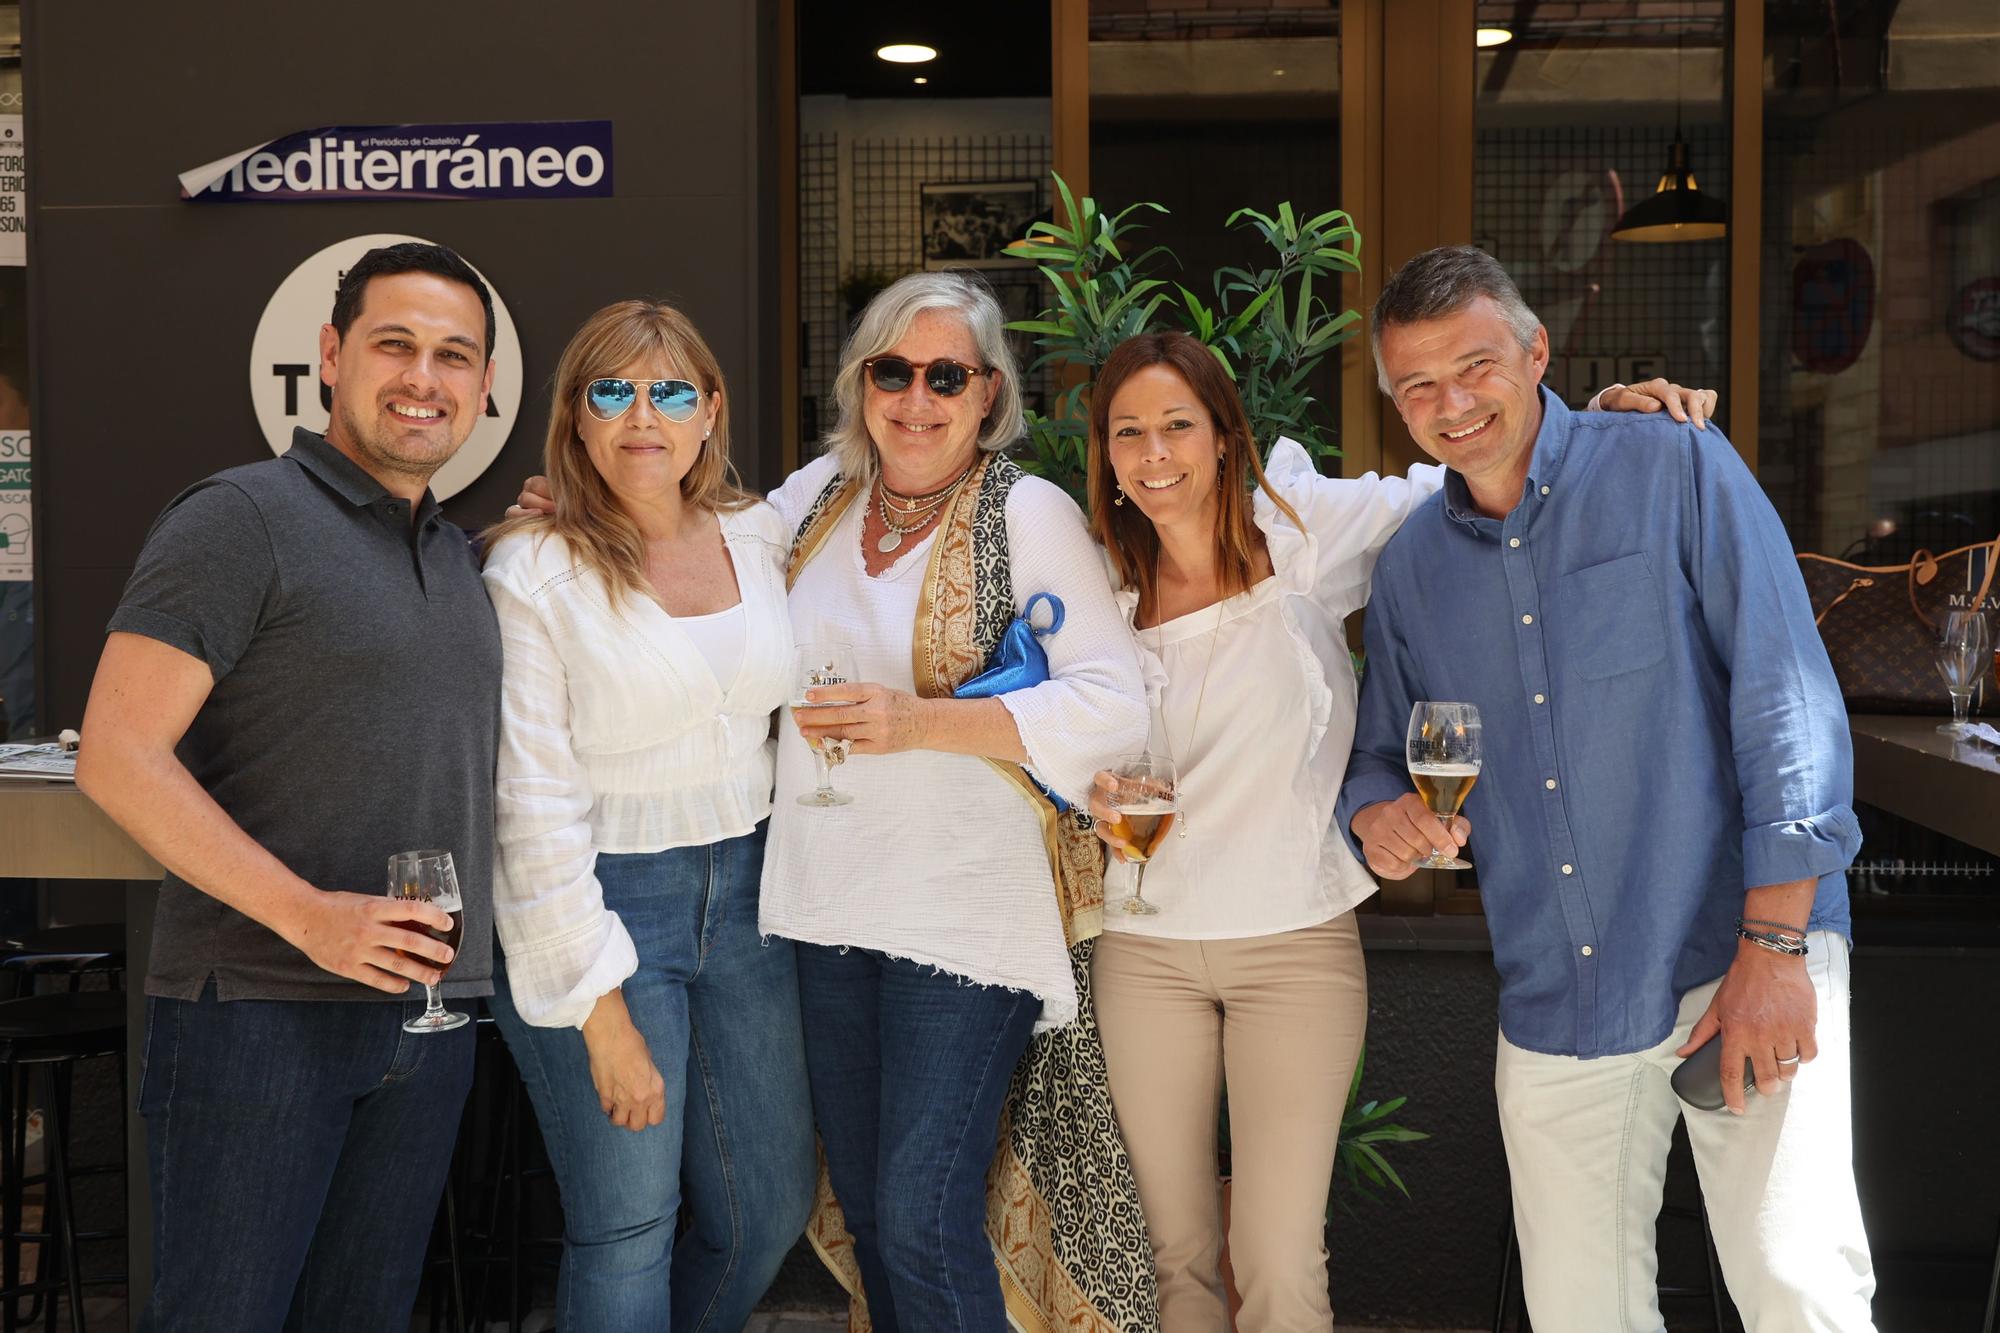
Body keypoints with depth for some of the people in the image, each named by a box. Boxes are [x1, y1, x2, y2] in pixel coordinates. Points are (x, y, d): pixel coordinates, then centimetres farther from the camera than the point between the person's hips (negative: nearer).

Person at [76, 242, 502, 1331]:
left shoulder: (460, 555, 16)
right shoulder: (243, 518, -7)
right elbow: (117, 757, -14)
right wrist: (306, 913, -20)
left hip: (428, 1016, 7)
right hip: (260, 1008, -7)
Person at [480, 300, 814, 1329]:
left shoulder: (761, 535, 6)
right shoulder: (534, 571, -9)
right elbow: (535, 803, -12)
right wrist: (603, 1011, -14)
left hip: (747, 895, 5)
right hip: (598, 905, -5)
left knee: (770, 1210, 12)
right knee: (627, 1232, -2)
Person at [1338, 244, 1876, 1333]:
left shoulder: (1675, 469, -4)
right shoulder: (1410, 565, 9)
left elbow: (1787, 702, -9)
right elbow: (1380, 750, 19)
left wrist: (1774, 945, -15)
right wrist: (1377, 811, -7)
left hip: (1738, 957, -4)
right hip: (1552, 996, 4)